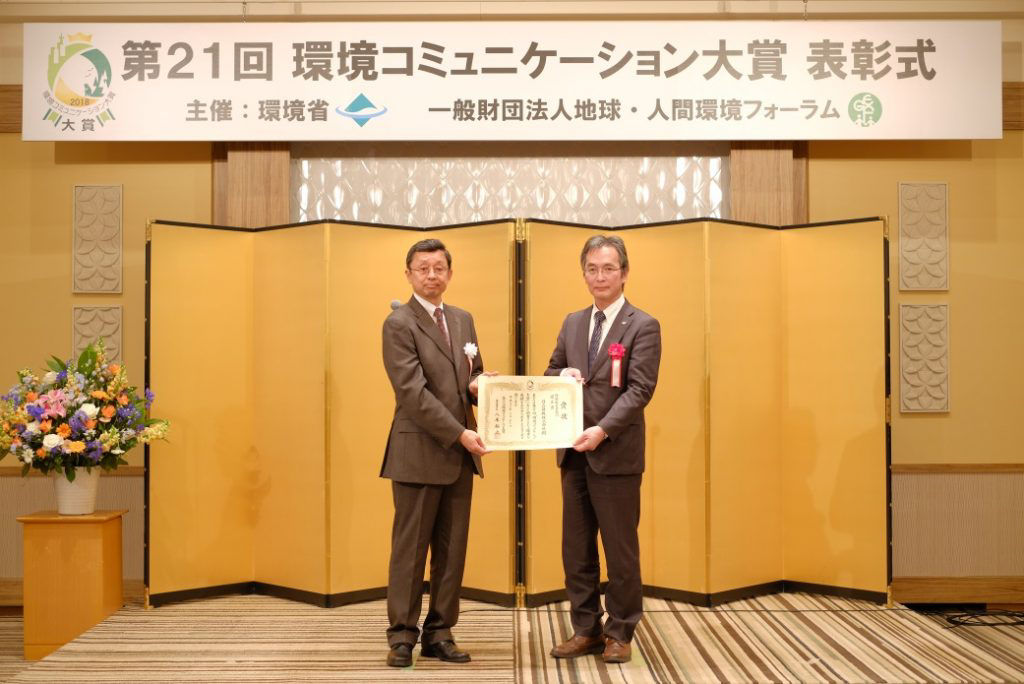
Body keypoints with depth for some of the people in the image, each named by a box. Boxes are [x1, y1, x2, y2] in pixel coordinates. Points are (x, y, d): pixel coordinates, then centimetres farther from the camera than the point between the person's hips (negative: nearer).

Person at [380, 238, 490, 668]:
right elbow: (412, 392, -15)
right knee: (410, 549, 1)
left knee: (452, 549, 9)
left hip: (460, 454, 6)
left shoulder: (463, 320, 14)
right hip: (419, 452, -6)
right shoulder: (399, 324, -8)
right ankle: (402, 636, 13)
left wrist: (477, 387, -5)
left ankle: (439, 635, 19)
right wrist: (460, 433, -19)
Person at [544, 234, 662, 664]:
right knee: (575, 548, 11)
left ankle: (619, 633, 19)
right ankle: (585, 629, 23)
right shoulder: (572, 323, 13)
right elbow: (552, 372, 16)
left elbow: (640, 390, -13)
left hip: (616, 453, -6)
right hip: (574, 453, 6)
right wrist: (562, 375, -8)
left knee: (620, 548, 5)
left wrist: (603, 430, -24)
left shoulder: (643, 326, -5)